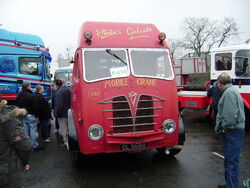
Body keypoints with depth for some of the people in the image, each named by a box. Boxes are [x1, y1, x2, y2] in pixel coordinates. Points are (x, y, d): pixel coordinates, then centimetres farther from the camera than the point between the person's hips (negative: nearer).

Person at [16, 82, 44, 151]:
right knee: (33, 131, -2)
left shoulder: (19, 96, 9)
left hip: (23, 116, 8)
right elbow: (35, 106, -18)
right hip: (31, 115, -8)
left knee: (26, 131, 15)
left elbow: (17, 106, 16)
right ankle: (35, 146, 4)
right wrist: (37, 115, -8)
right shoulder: (30, 96, -17)